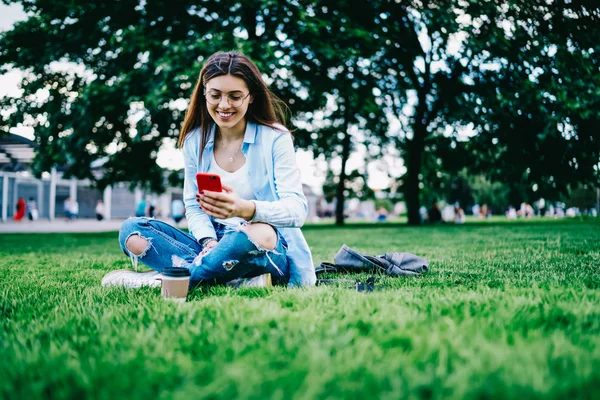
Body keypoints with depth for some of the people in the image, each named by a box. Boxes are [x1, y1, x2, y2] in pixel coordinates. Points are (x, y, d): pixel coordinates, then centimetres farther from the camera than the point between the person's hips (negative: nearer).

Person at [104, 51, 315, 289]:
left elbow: (297, 209, -16)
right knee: (132, 231, -14)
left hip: (271, 252, -4)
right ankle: (240, 281, -28)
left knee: (260, 233, -40)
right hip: (216, 242, 5)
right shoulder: (195, 141, 5)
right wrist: (209, 241, -17)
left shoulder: (275, 138, -7)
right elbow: (193, 206, 7)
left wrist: (247, 208, -37)